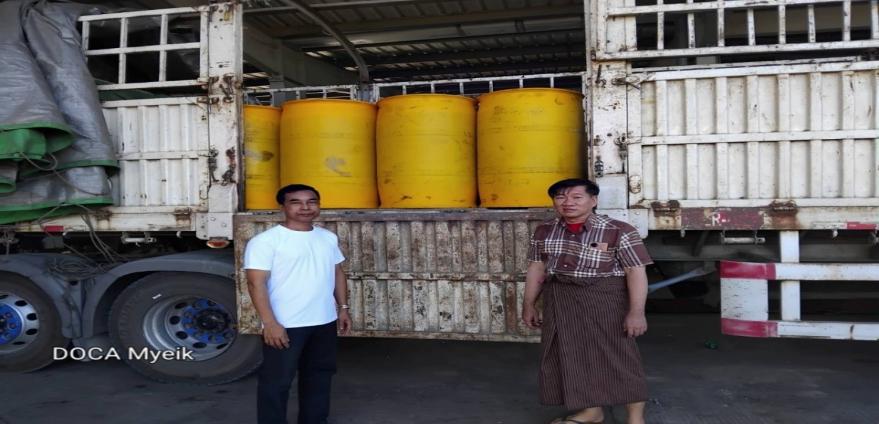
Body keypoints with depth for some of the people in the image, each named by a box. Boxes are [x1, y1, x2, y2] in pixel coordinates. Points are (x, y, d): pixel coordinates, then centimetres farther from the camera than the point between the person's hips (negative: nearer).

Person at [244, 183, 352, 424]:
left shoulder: (328, 238, 9)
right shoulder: (266, 240, -11)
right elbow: (256, 283, -15)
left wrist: (343, 308, 13)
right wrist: (269, 323, -21)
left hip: (324, 322, 7)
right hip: (284, 325, -6)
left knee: (319, 376, 18)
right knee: (276, 380, 2)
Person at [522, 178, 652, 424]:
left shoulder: (619, 231, -12)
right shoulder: (544, 232, 5)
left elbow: (636, 272, -13)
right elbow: (536, 268, 10)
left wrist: (636, 312, -19)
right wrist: (529, 304, 10)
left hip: (605, 299, -5)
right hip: (559, 301, 5)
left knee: (618, 356, 2)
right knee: (572, 355, 10)